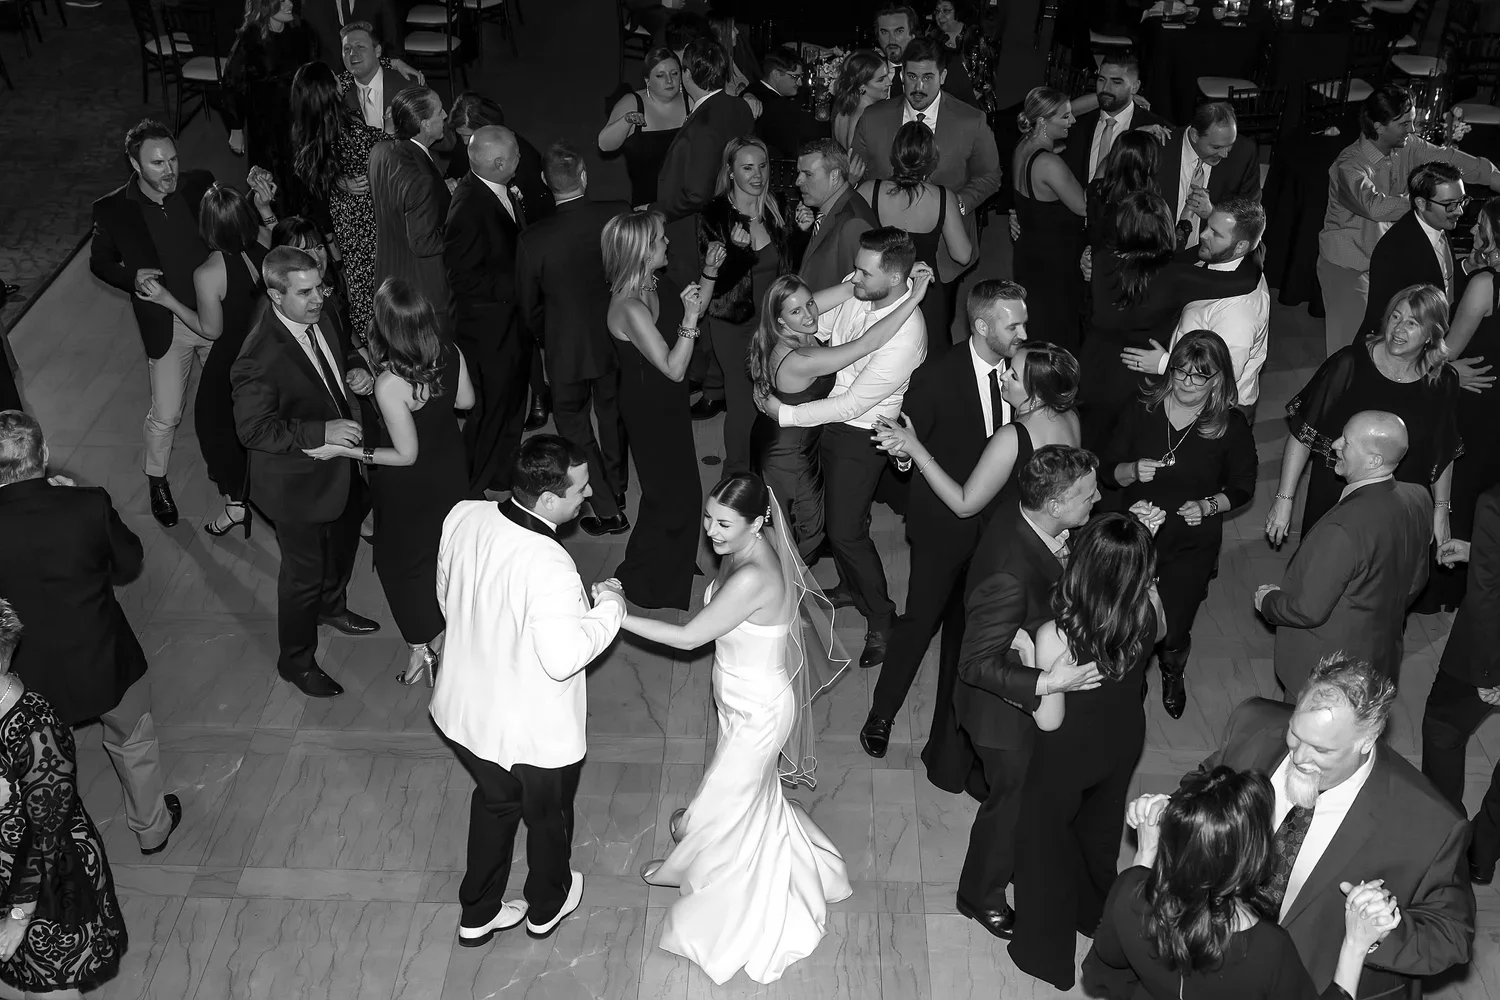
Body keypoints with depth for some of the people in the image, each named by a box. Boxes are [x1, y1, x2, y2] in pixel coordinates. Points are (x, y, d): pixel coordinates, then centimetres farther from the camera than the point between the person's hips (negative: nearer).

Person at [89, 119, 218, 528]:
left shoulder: (200, 185, -9)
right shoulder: (112, 210, -12)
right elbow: (99, 261, 2)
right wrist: (132, 277, -17)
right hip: (168, 325, -2)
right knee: (165, 416, 4)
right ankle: (156, 480, 31)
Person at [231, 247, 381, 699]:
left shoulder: (318, 320, -9)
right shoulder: (260, 357, -33)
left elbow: (344, 352, 13)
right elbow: (253, 429, -28)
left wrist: (355, 370, -9)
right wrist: (322, 433, -32)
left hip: (340, 466, 8)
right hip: (298, 483, -8)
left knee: (343, 544, 31)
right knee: (304, 572, 11)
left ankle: (330, 607, 61)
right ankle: (296, 660, 34)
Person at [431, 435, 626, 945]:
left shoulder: (463, 516, -14)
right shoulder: (548, 566, -36)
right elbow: (563, 658, -32)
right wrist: (608, 610, -18)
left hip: (465, 710, 6)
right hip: (535, 732, -6)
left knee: (494, 801, 31)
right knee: (548, 816, 25)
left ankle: (477, 914, 49)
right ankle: (546, 906, 52)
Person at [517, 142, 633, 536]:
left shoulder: (532, 239, -22)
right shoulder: (620, 215, -18)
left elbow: (529, 307, -8)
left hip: (566, 350, -3)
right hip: (617, 340, 3)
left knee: (573, 422, 16)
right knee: (612, 413, 25)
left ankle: (607, 510, 15)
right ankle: (617, 490, 45)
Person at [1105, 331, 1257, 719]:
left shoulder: (1232, 426, -8)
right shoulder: (1143, 410, -6)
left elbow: (1243, 487, 3)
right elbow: (1107, 471, 0)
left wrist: (1208, 505, -15)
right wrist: (1133, 471, -21)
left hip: (1192, 544, -1)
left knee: (1172, 634, -1)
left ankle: (1173, 672, 38)